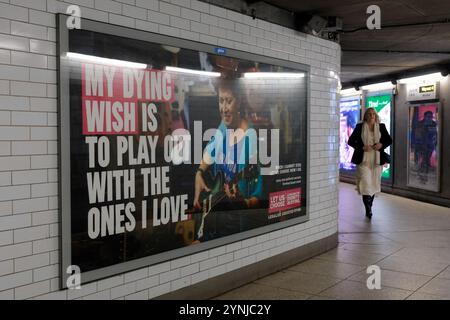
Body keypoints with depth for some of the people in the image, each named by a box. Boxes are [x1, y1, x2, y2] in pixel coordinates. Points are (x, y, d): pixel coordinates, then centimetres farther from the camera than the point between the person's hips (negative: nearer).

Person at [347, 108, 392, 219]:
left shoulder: (381, 127, 7)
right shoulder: (360, 127, 1)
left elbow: (389, 140, 14)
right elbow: (351, 141, 2)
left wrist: (382, 144, -7)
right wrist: (362, 147, -13)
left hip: (377, 159, 3)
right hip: (363, 159, -3)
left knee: (374, 183, 9)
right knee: (365, 182, -12)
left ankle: (369, 207, 24)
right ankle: (368, 210, -11)